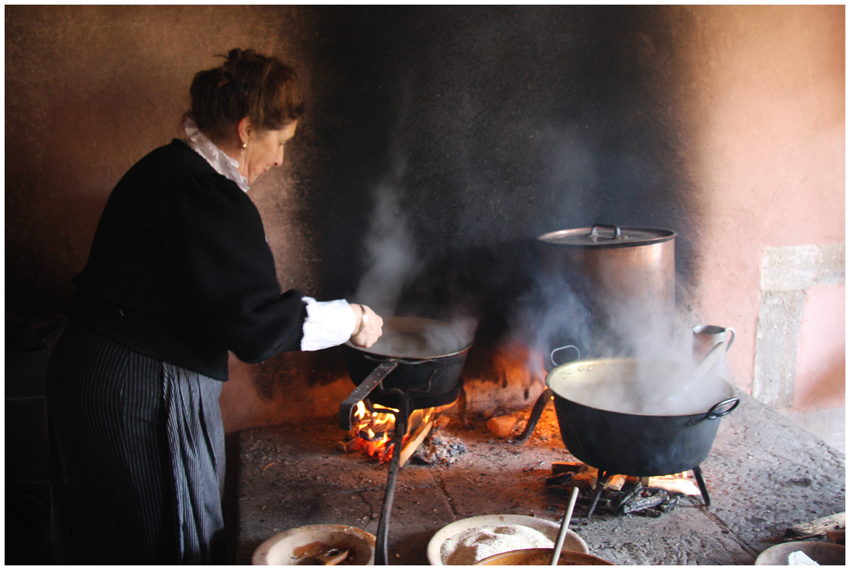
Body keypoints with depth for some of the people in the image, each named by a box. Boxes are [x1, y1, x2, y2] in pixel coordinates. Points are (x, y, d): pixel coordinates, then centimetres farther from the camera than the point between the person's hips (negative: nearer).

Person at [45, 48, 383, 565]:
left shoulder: (164, 169, 11)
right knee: (167, 541, 5)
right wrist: (350, 319, -11)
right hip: (146, 396, -10)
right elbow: (255, 324, -23)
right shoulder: (207, 196, -21)